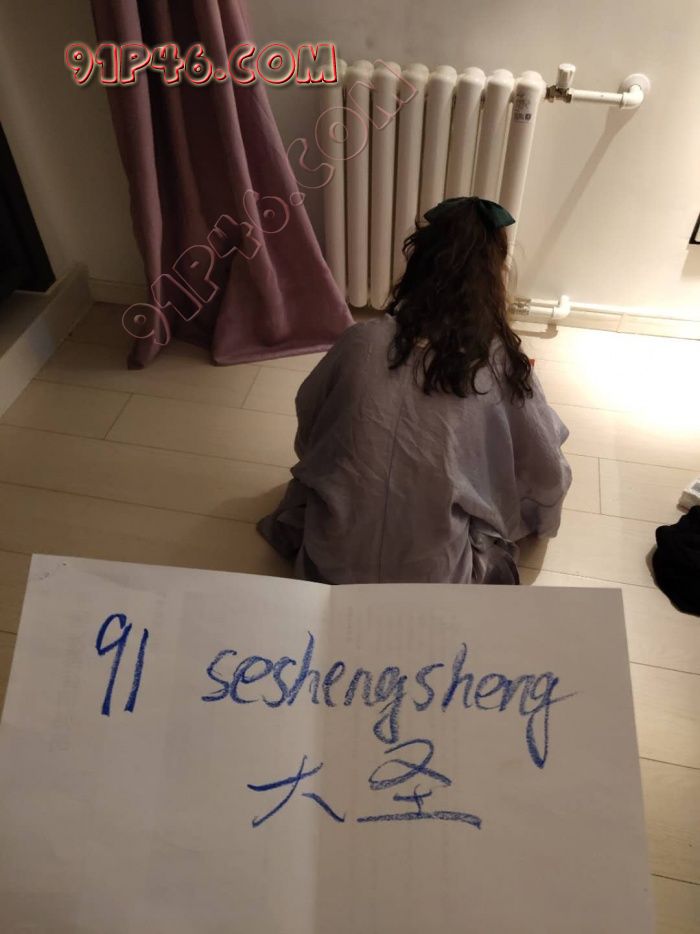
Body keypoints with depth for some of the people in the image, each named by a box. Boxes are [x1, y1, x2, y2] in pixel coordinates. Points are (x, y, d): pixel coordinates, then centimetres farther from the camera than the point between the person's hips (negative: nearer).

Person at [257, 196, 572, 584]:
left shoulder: (362, 341, -10)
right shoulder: (502, 365, -12)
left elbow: (308, 421, 8)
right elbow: (547, 477, 0)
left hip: (332, 564, 3)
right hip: (431, 579, -2)